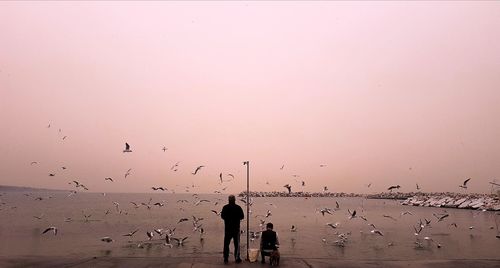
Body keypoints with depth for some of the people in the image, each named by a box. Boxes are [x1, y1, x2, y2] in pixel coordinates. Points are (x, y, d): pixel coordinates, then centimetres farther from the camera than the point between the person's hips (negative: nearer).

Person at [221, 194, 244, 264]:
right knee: (237, 244, 9)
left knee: (226, 243, 10)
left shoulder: (225, 207, -5)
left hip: (227, 228, 1)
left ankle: (226, 258, 10)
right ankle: (237, 258, 10)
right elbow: (242, 217, -2)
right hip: (236, 228, -1)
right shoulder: (238, 207, -7)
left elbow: (222, 216, 2)